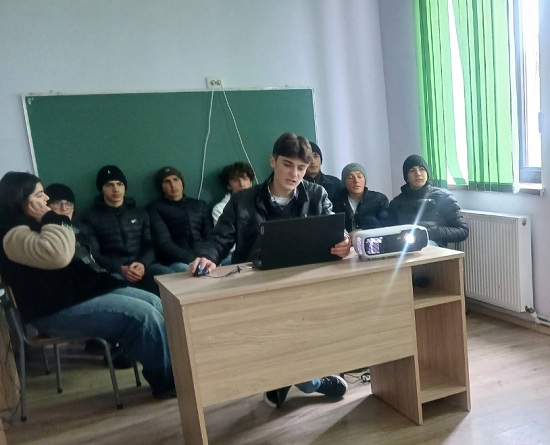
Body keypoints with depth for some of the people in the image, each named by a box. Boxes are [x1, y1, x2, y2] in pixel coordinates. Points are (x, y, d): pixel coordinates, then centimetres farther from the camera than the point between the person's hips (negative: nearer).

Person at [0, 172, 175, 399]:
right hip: (58, 310, -11)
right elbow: (57, 255, -36)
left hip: (84, 289, 11)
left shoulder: (34, 224, 17)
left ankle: (172, 368, 6)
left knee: (155, 303, 0)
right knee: (142, 314, -23)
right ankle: (166, 382, -8)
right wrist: (50, 218, -21)